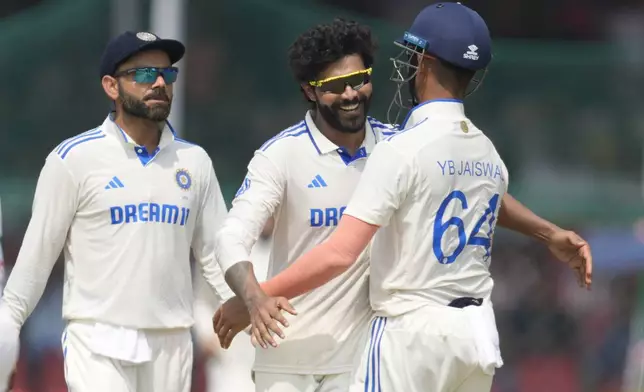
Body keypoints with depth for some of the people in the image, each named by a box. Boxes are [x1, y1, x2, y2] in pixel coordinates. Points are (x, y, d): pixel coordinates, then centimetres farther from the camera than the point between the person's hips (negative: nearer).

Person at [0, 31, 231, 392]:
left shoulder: (195, 161, 9)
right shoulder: (74, 158, -3)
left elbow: (217, 253, 9)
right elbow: (38, 253, -1)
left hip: (172, 345, 4)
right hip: (98, 342, -4)